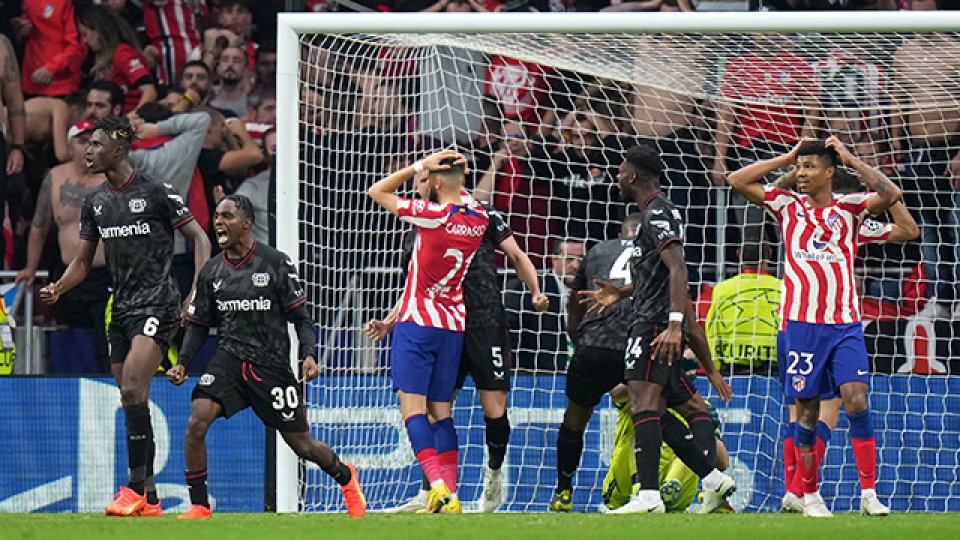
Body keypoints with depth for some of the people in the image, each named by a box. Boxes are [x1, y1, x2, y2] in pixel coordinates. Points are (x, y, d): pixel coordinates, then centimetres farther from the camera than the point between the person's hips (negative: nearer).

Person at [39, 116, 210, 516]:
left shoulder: (155, 193, -8)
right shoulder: (95, 203, 12)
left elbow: (198, 237, -3)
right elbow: (83, 262, 16)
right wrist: (58, 289, -4)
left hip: (157, 304, -7)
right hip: (121, 309, 7)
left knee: (133, 391, -22)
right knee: (132, 405, 7)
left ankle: (136, 488, -21)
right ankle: (149, 500, 13)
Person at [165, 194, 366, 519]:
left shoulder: (276, 264, -4)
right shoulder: (212, 271, 7)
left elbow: (300, 316, -1)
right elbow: (199, 324, 14)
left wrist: (309, 354, -15)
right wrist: (183, 362, 0)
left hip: (272, 365, -3)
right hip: (229, 358, 3)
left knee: (302, 444, 6)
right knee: (196, 422, -22)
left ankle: (345, 476, 38)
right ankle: (199, 506, -12)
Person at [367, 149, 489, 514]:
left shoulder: (433, 215, -15)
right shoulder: (480, 219, 3)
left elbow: (377, 192, -3)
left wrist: (419, 166, 0)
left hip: (417, 322, -6)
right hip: (454, 324, 6)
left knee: (412, 406, -9)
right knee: (441, 411, 10)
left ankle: (438, 486, -24)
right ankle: (450, 496, 2)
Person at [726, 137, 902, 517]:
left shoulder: (849, 207, 8)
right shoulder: (788, 206, 10)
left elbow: (891, 194, -8)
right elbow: (737, 181, 5)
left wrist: (851, 160, -2)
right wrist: (785, 159, 6)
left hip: (845, 323, -1)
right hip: (799, 323, 1)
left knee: (856, 400, -13)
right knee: (807, 410, 2)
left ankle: (869, 492, -11)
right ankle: (809, 495, 13)